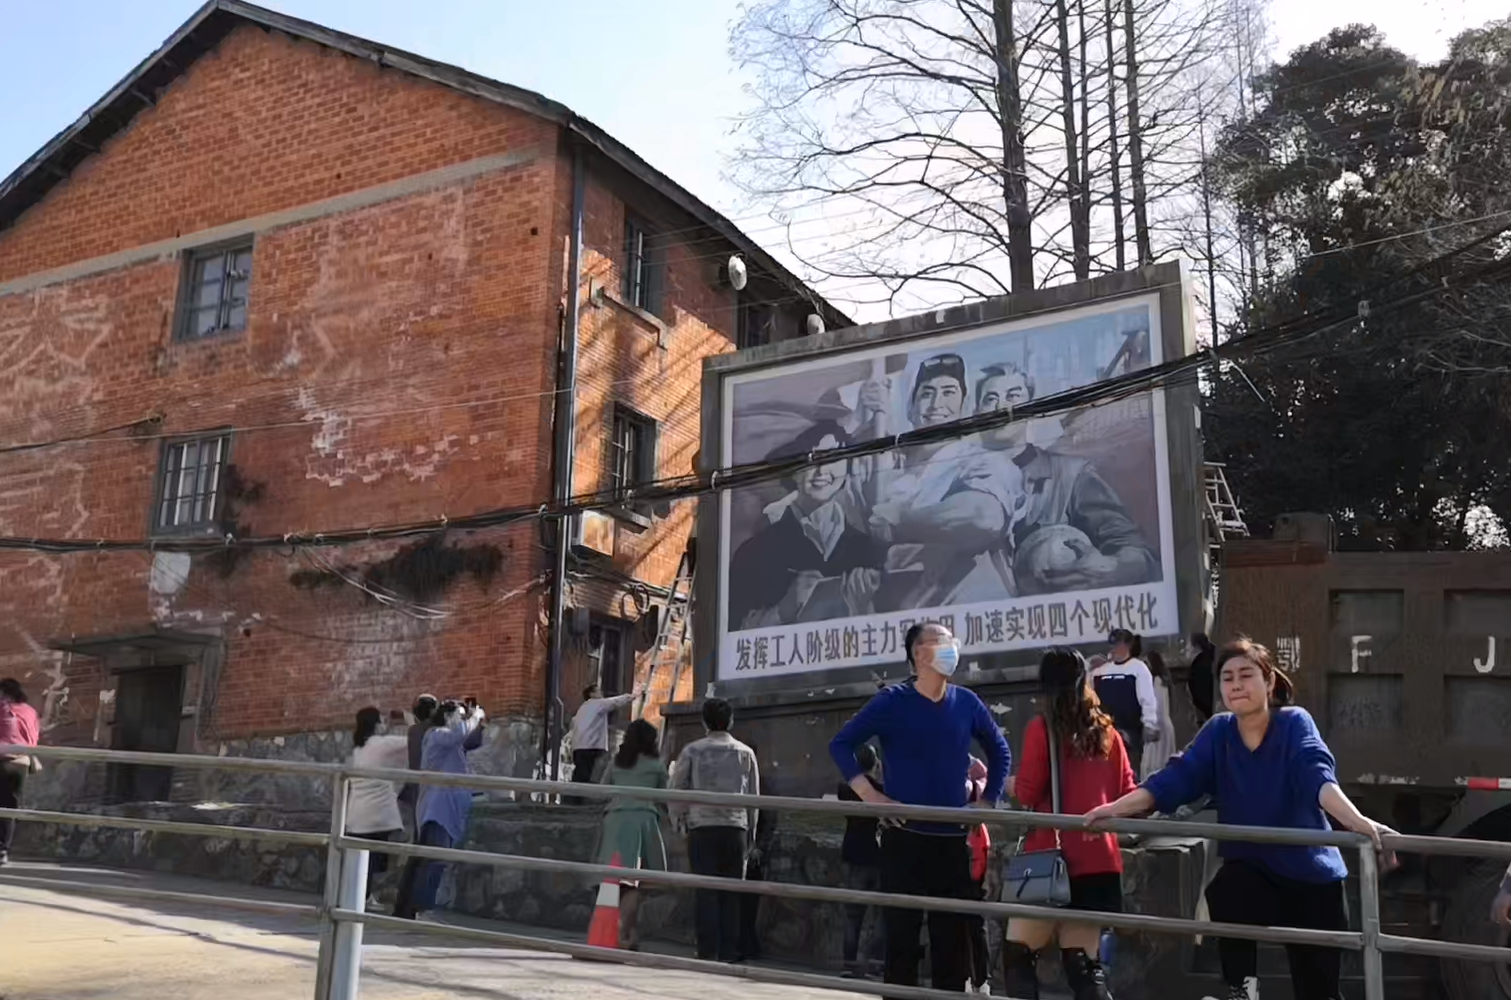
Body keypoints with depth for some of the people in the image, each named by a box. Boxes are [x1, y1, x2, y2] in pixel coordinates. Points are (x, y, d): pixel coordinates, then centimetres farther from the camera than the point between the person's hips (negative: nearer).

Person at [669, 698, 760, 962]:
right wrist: (751, 831, 19)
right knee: (731, 892, 6)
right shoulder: (745, 753, 9)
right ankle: (728, 952, 6)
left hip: (702, 826, -1)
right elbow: (754, 795, 12)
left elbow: (677, 787, 4)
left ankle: (708, 953, -2)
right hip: (736, 827, 1)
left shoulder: (693, 751, 3)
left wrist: (678, 819, 14)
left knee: (706, 892, 0)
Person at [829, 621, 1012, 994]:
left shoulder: (966, 702, 4)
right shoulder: (893, 701, -6)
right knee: (903, 932, 3)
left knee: (954, 935, 9)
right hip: (905, 837, -3)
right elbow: (841, 743, -3)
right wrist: (869, 794, -9)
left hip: (953, 840, 3)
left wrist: (988, 801, 11)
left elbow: (1000, 750, 19)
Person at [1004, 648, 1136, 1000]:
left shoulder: (1041, 727, -6)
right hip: (1099, 860, 5)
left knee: (1018, 956, 6)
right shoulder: (1106, 731, 9)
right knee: (1084, 962, 9)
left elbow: (1027, 792, -6)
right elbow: (1127, 793, 12)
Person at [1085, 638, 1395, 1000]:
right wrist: (1114, 808, -21)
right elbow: (1175, 779, -11)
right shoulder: (1218, 731, -4)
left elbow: (1318, 777, -32)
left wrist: (1357, 821, -51)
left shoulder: (1294, 723, -15)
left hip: (1310, 872, -2)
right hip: (1251, 868, 2)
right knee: (1224, 891, -32)